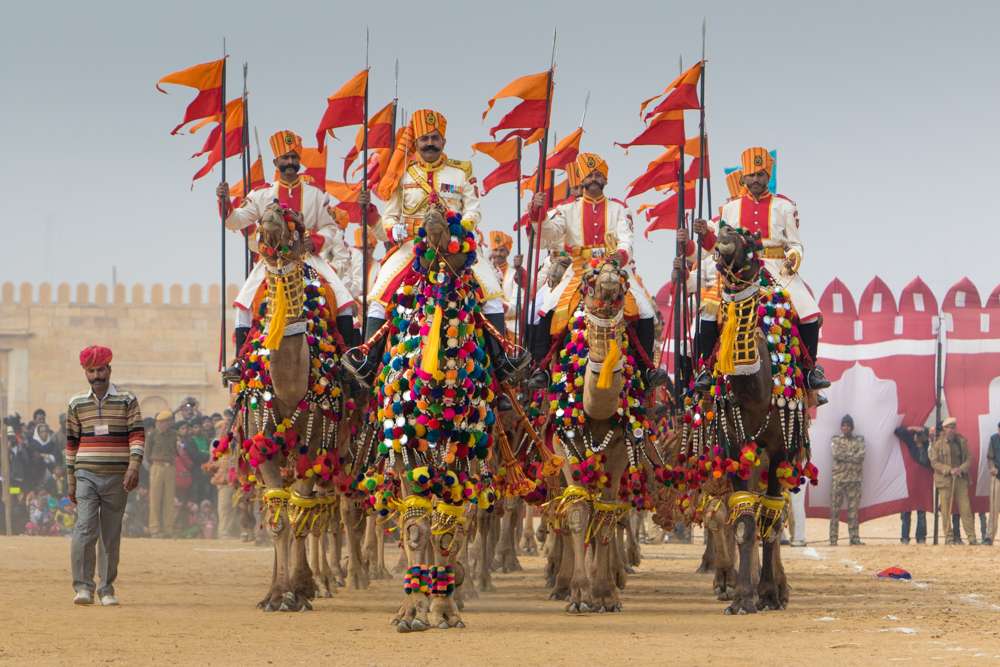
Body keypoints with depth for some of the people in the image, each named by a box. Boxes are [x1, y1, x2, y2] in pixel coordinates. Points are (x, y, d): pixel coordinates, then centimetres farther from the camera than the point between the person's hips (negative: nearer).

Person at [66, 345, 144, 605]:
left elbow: (137, 435, -2)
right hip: (86, 475, 0)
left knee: (111, 535, 5)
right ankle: (83, 587, -11)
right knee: (84, 530, -13)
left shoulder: (127, 400, 4)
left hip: (117, 476, 0)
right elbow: (72, 442, 14)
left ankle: (107, 590, 12)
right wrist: (71, 481, 12)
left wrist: (134, 466, -18)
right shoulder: (77, 404, 9)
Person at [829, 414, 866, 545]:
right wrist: (852, 455, -7)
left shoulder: (859, 440, 9)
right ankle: (833, 539, -1)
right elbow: (836, 454, -9)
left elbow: (861, 456, -6)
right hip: (838, 479, -1)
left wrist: (844, 456, -8)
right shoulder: (836, 440, 8)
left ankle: (854, 538, 3)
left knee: (853, 510, 1)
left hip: (854, 479, 1)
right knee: (835, 509, -3)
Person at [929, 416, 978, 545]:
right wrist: (949, 470, -15)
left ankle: (972, 538, -1)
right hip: (945, 480, -2)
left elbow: (968, 459, 9)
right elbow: (934, 462, -4)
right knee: (946, 510, -2)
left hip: (961, 480, 2)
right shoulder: (938, 444, -1)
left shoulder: (962, 441, 8)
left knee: (965, 508, -2)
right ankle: (949, 537, 4)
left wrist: (961, 469, -11)